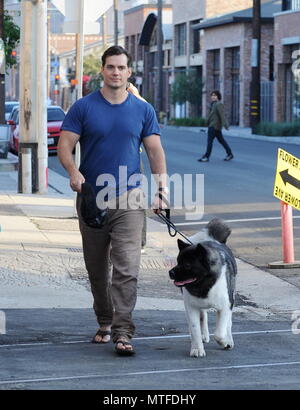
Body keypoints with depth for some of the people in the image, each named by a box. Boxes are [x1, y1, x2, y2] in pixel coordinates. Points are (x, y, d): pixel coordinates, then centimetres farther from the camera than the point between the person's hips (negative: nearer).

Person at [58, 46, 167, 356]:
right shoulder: (83, 107, 1)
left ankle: (122, 332, -13)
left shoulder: (143, 110, 6)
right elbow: (65, 145, -4)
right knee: (97, 268, 10)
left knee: (126, 268, -11)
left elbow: (155, 149, 7)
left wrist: (162, 183, -6)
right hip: (91, 199, 1)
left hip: (128, 201, 0)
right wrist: (73, 172, -24)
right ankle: (105, 322, 27)